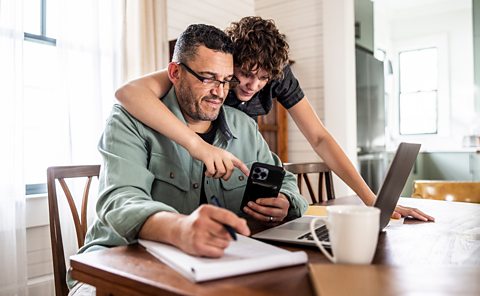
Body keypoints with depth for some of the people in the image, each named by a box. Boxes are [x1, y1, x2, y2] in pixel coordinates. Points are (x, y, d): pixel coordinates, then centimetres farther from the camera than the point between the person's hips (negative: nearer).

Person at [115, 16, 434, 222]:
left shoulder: (278, 75, -20)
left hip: (240, 162, 4)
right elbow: (129, 91, -46)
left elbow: (320, 137, -20)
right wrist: (198, 144, -59)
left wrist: (373, 200, -28)